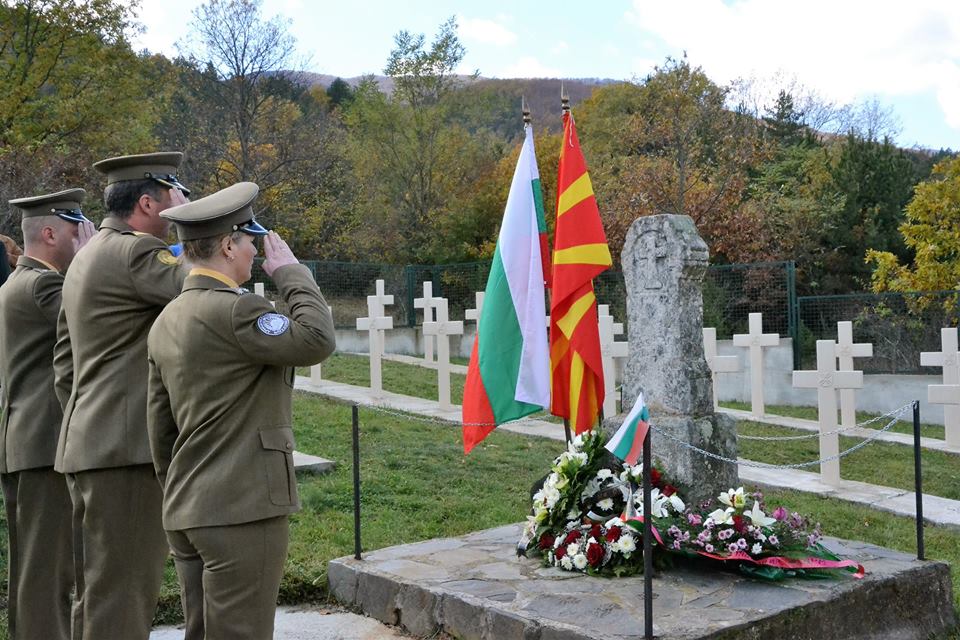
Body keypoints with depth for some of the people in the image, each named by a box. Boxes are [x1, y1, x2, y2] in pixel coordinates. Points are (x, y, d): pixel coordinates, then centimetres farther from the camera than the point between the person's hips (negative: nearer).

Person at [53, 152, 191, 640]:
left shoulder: (87, 257, 19)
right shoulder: (136, 251, -13)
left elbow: (64, 359, 22)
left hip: (87, 448, 10)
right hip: (128, 449, -10)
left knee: (97, 591, 17)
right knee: (123, 596, -5)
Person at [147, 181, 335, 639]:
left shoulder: (167, 321, 12)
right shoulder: (233, 309, -16)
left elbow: (160, 428, 16)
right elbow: (315, 340, -23)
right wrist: (290, 271, -9)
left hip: (185, 512, 9)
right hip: (241, 510, -9)